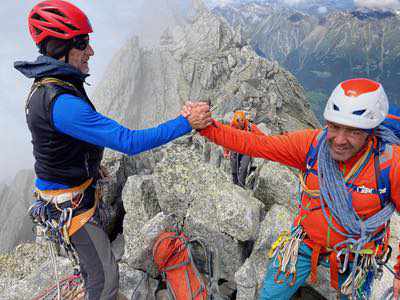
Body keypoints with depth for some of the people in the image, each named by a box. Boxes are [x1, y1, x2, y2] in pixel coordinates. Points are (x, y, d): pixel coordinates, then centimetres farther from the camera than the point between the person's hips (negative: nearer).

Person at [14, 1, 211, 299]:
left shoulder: (51, 85, 1)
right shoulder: (61, 102, -33)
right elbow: (128, 141, -37)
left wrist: (92, 164, 26)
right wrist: (186, 123, -33)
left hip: (81, 187, 10)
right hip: (70, 204, -10)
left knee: (93, 255, 29)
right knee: (105, 276, 2)